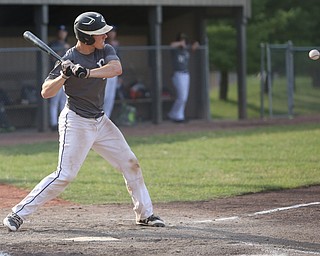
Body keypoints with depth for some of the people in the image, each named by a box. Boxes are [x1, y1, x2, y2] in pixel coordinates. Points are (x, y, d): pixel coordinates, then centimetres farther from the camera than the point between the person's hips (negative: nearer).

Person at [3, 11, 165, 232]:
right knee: (65, 175, -14)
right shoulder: (69, 60, -16)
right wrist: (64, 76, -34)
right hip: (76, 122, -7)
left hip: (100, 121, 7)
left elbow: (116, 68, -21)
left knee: (130, 164, 9)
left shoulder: (105, 51, 0)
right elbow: (46, 93, -18)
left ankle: (145, 214, 22)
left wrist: (88, 72, -35)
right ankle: (19, 213, -9)